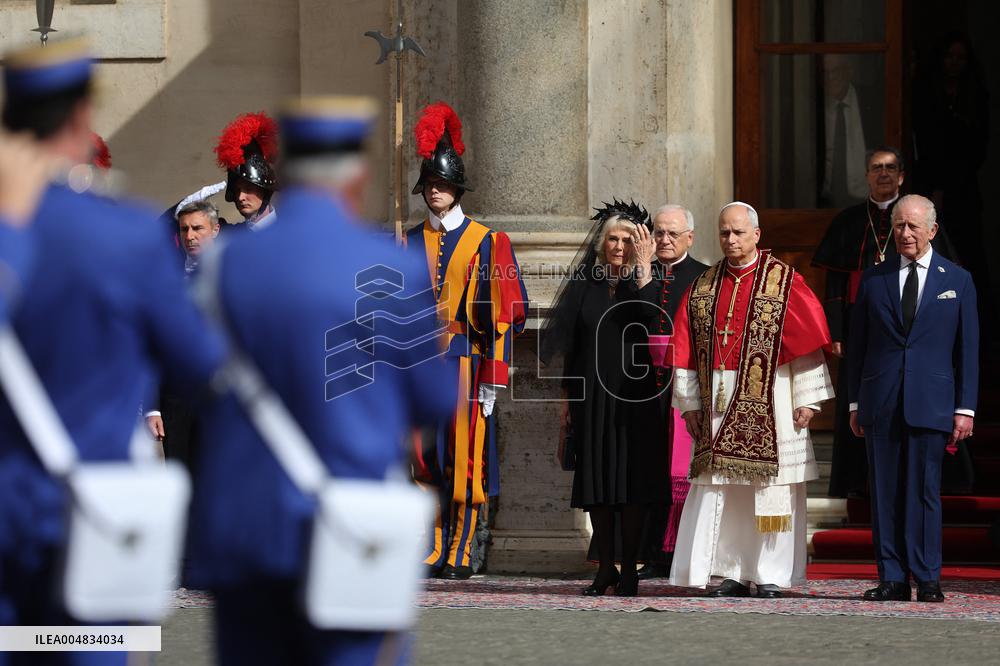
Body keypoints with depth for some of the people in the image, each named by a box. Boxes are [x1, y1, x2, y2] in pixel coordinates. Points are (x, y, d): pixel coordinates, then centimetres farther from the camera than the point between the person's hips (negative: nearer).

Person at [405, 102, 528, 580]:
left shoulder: (485, 242, 2)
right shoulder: (411, 244, 13)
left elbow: (501, 312, -2)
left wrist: (494, 377, -9)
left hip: (467, 360, -3)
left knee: (466, 455, -4)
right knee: (427, 453, 0)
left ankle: (460, 554, -1)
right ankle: (434, 552, 3)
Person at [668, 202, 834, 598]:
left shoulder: (783, 282, -1)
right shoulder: (704, 287, 11)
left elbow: (807, 342, -4)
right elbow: (686, 351, 11)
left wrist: (806, 400, -9)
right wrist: (689, 402, 5)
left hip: (768, 402, -4)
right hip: (718, 402, 4)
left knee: (771, 487, -3)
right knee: (722, 488, 1)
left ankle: (772, 575, 1)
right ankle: (734, 575, 5)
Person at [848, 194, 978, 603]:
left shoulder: (957, 281, 7)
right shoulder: (873, 280, 11)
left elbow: (967, 350, 5)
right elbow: (858, 345, 13)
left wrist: (965, 408, 0)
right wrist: (855, 403, 8)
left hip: (930, 404, -2)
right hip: (881, 404, 2)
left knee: (924, 492, -3)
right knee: (885, 492, 1)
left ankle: (927, 580, 2)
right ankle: (892, 580, 5)